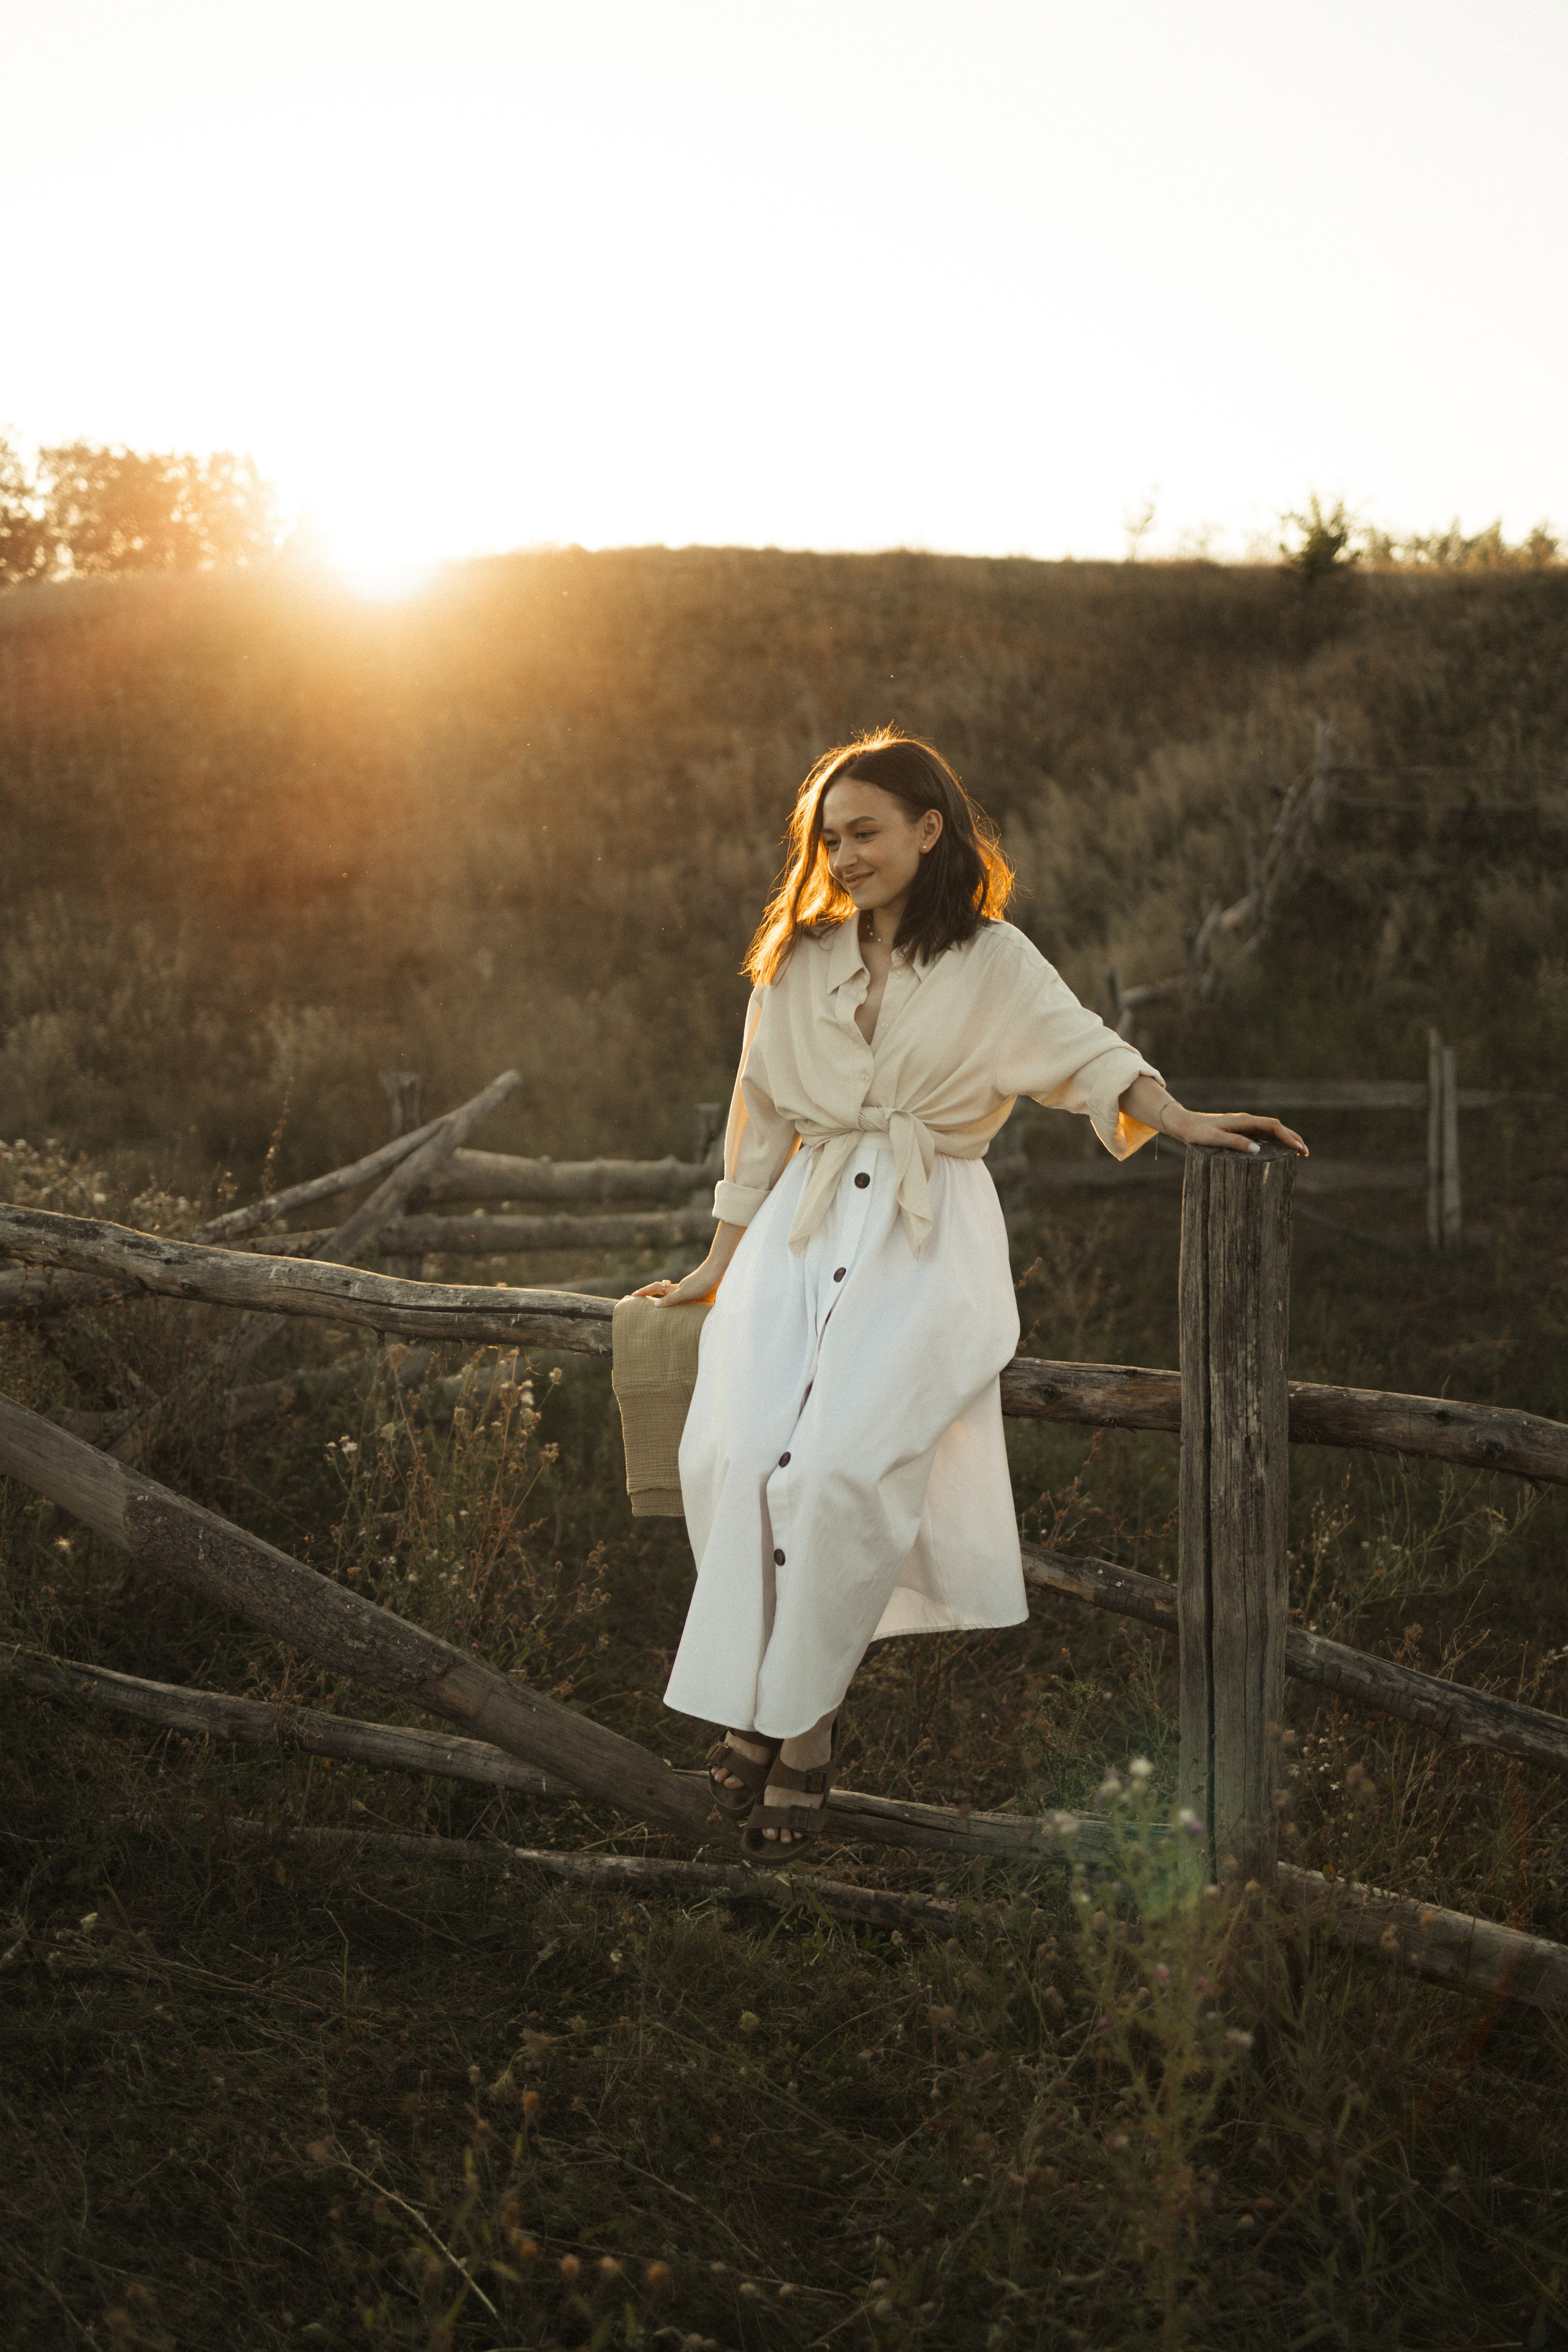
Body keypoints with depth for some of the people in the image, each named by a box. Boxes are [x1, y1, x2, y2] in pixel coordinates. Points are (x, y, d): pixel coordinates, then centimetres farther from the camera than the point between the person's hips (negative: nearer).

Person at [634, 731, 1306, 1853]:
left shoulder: (992, 961, 6)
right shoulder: (797, 961, 16)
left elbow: (1087, 1051, -6)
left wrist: (1180, 1119, -26)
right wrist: (719, 1264, 22)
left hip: (927, 1235, -3)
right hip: (804, 1225, 4)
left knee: (843, 1466, -25)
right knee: (731, 1454, -21)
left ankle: (799, 1722, -11)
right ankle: (758, 1706, -9)